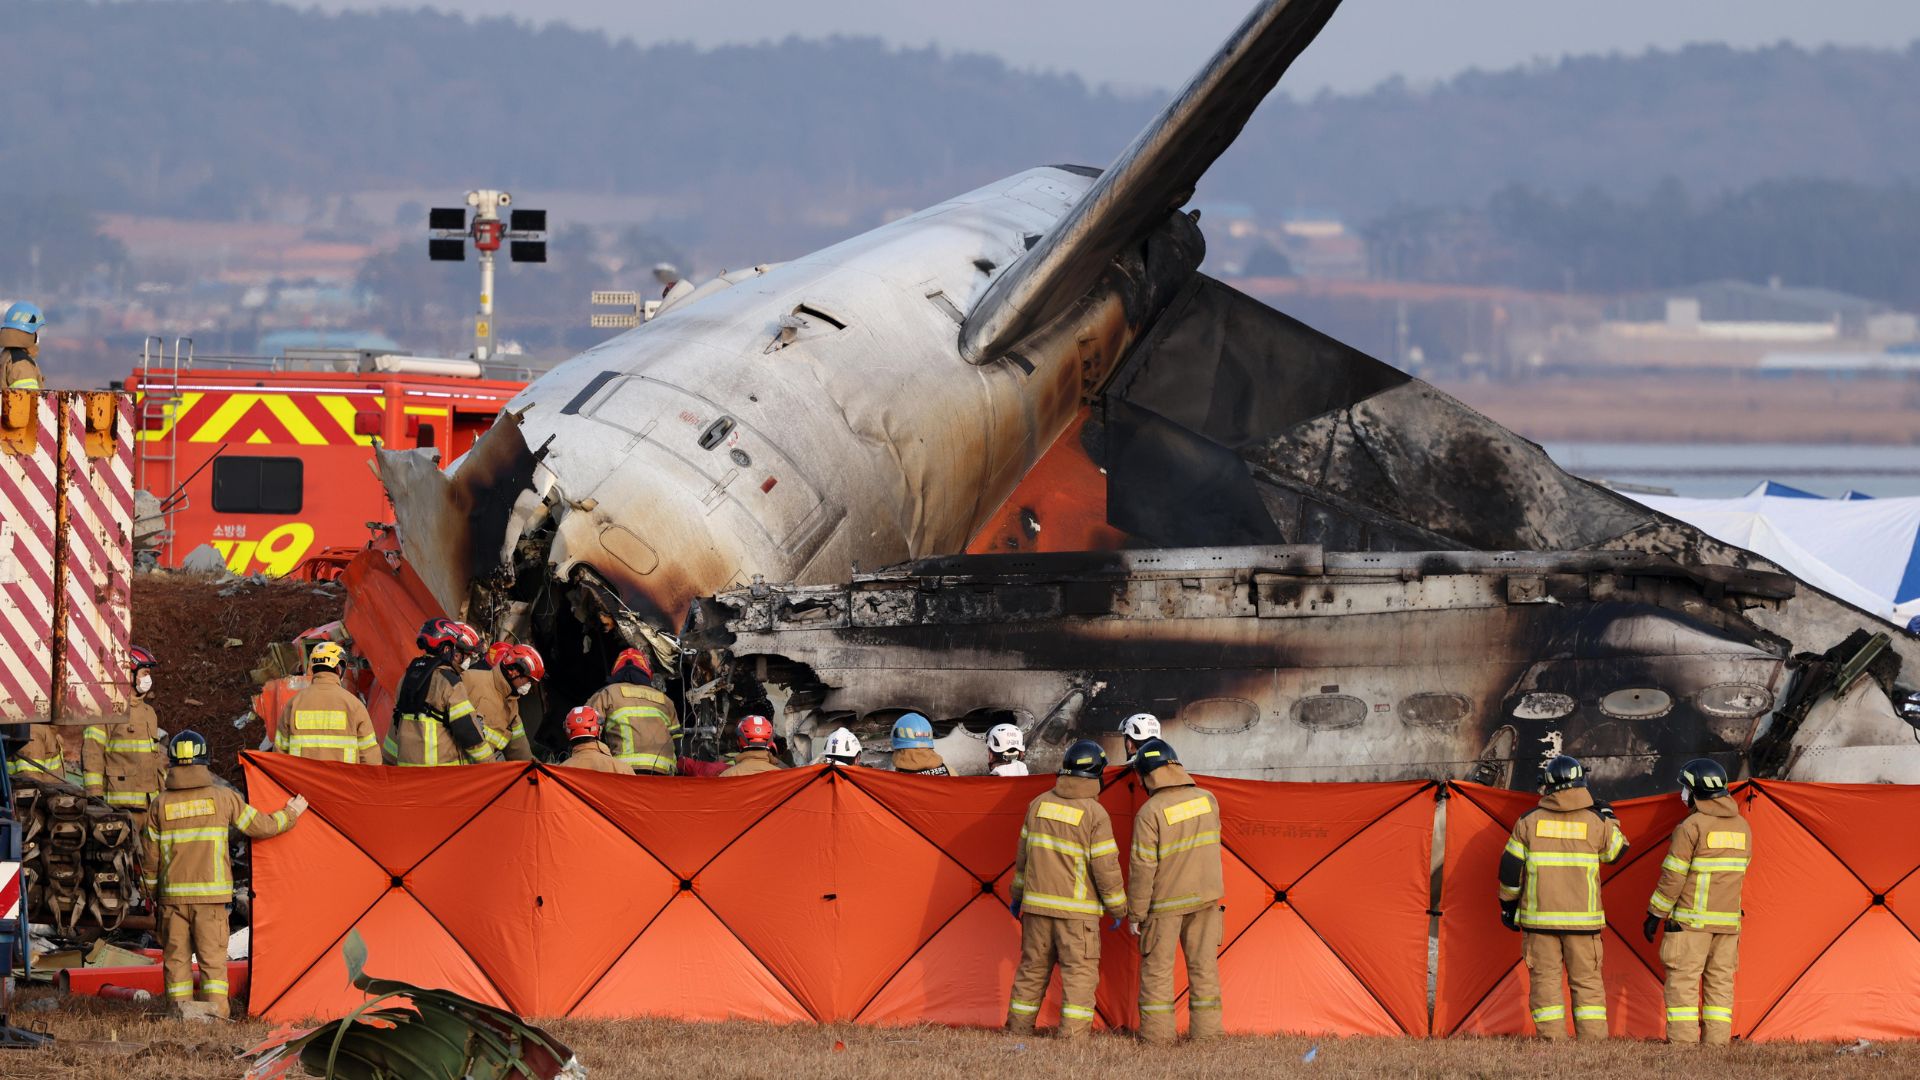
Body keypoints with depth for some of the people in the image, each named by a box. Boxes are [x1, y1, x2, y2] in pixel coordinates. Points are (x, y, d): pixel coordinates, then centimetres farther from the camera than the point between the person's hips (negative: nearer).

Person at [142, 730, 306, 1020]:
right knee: (212, 953, 2)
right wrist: (291, 814, 23)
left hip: (172, 893, 1)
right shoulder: (221, 797, -3)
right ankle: (215, 1007, -6)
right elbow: (260, 826, 5)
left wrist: (154, 895, 16)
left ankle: (182, 1006, 6)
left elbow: (151, 857, 4)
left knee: (176, 953, 8)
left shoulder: (161, 804, 1)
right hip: (211, 892, -1)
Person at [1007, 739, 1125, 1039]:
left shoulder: (1039, 804, 4)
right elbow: (1106, 867, -11)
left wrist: (1018, 895, 23)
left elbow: (1024, 854, 12)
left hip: (1037, 902, 5)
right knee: (1080, 972, -2)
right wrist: (1118, 909, 1)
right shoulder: (1095, 814, -13)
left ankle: (1018, 1029, 20)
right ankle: (1073, 1036, -9)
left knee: (1032, 968, 14)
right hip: (1076, 908, -5)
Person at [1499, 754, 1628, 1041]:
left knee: (1545, 980, 3)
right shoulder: (1597, 822, -3)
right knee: (1587, 982, 6)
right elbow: (1617, 850, 16)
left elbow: (1511, 868, 2)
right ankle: (1594, 1041, 0)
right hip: (1582, 918, 0)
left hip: (1539, 917, 0)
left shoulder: (1529, 822, -1)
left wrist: (1508, 904, 15)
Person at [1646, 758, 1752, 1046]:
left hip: (1692, 921, -6)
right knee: (1721, 981, 9)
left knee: (1682, 979, -4)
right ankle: (1717, 1041, 6)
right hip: (1729, 920, 6)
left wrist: (1654, 915, -4)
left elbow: (1673, 877, -11)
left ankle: (1682, 1040, -10)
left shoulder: (1692, 827, -12)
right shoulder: (1742, 827, 10)